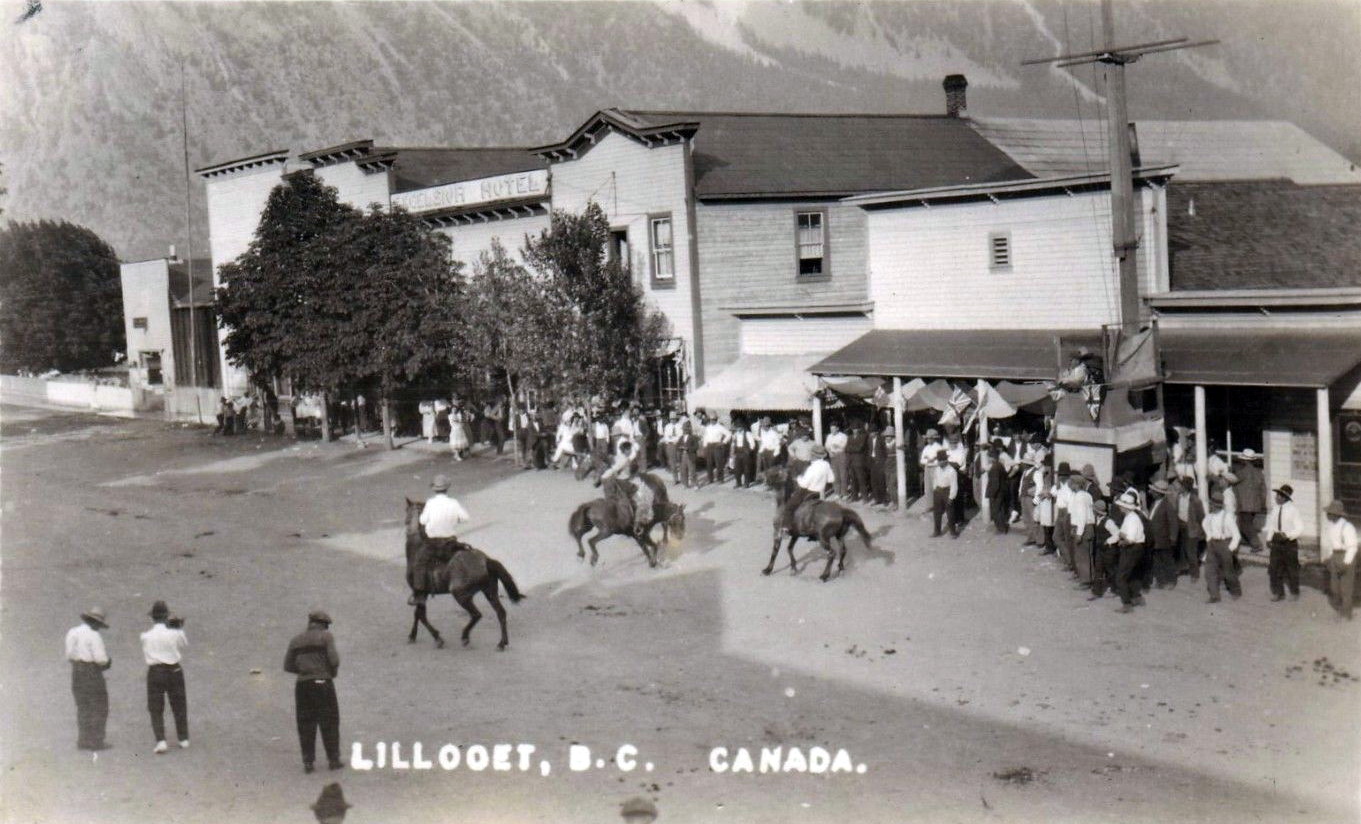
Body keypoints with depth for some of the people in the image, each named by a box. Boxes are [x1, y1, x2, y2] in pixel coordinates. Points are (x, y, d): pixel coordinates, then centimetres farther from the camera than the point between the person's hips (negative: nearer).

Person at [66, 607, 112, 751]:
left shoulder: (72, 632, 7)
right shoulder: (94, 635, -16)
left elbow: (69, 656, 12)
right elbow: (101, 659, -18)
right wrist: (107, 660, 3)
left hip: (76, 672, 7)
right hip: (92, 673, -7)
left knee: (83, 707, 14)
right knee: (99, 707, 2)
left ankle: (83, 740, 13)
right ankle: (96, 741, -1)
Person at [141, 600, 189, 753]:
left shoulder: (146, 636, -8)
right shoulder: (176, 633, -10)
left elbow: (145, 654, 7)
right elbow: (185, 646, 8)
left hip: (155, 672, -1)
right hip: (174, 670, 1)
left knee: (156, 708, 6)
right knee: (179, 706, 15)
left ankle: (160, 741, -8)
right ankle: (183, 739, 22)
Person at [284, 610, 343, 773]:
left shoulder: (296, 640, 12)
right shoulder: (325, 636, -2)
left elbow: (288, 665, 11)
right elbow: (334, 659, -11)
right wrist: (333, 672, 9)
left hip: (302, 685, 4)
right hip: (323, 683, -3)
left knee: (306, 725, 9)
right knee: (329, 723, 6)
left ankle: (308, 762, 8)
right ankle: (333, 759, 8)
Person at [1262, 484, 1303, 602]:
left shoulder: (1293, 509, -12)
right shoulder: (1274, 509, 2)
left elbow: (1299, 527, -11)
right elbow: (1270, 525, 11)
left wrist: (1287, 534, -24)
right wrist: (1268, 539, 2)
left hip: (1289, 541, -4)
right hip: (1276, 541, 4)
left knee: (1292, 568, 9)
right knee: (1274, 567, 6)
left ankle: (1294, 593, 24)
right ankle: (1278, 592, 20)